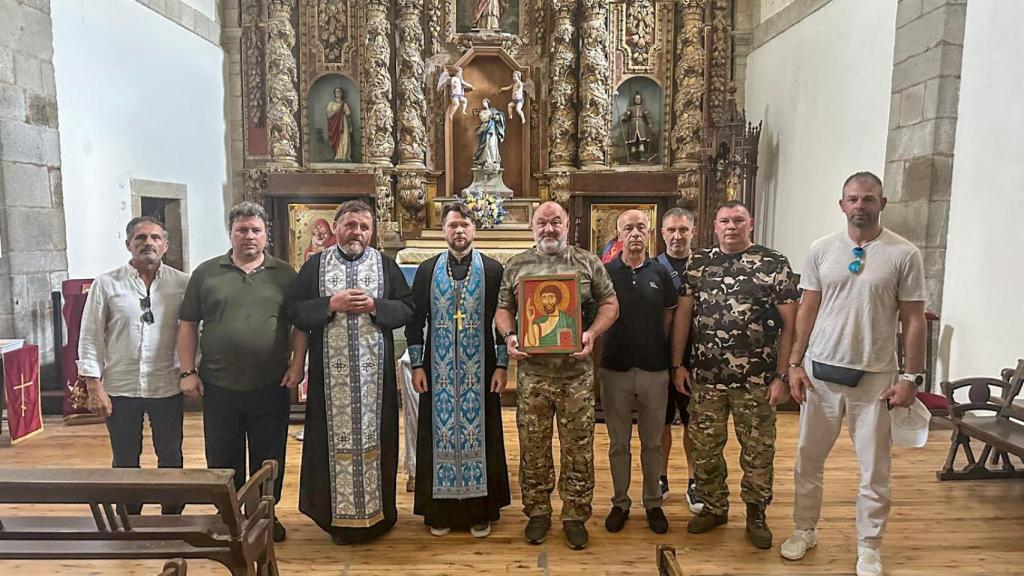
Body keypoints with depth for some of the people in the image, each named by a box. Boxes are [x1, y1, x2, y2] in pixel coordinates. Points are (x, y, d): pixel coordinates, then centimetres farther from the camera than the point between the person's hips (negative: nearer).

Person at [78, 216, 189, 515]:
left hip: (167, 387, 0)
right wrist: (94, 386, -5)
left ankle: (172, 518, 29)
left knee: (171, 457, 12)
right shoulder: (106, 284, -3)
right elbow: (90, 337, -2)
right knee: (125, 461, 14)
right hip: (120, 388, 0)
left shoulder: (182, 283, -2)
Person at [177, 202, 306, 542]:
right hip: (219, 387, 1)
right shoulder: (206, 273, 4)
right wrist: (187, 371, -1)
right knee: (222, 459, 12)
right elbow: (187, 324, 5)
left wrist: (297, 364, -6)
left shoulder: (284, 274, 3)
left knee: (269, 458, 11)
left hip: (271, 386, 0)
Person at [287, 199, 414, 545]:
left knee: (373, 435, 7)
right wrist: (331, 304, -14)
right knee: (336, 438, 5)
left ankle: (377, 512, 22)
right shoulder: (315, 266, 5)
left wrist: (374, 305, -14)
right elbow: (295, 311, 0)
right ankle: (339, 516, 18)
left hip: (374, 371, 1)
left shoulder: (386, 265, 6)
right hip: (331, 372, 0)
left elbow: (407, 308, 2)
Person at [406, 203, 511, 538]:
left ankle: (481, 511, 18)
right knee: (440, 436, 7)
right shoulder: (426, 271, 6)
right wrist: (417, 365, 0)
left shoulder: (493, 271, 1)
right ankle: (440, 511, 20)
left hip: (481, 372, -1)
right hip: (438, 371, 1)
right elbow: (415, 321, 6)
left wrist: (501, 365, -4)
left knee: (479, 435, 5)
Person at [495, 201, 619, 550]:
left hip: (577, 373, -1)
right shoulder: (516, 266, 7)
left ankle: (575, 516, 23)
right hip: (532, 372, 1)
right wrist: (509, 336, -9)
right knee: (533, 447, 9)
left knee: (578, 448, 6)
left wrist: (592, 333, -12)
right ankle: (537, 513, 26)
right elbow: (503, 309, 10)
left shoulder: (588, 263, 4)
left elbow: (609, 304, 4)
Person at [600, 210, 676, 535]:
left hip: (654, 370, 1)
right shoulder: (605, 272, -1)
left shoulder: (660, 273, 2)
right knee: (618, 443, 11)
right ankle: (620, 502, 25)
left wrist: (655, 349, 3)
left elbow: (669, 317, 8)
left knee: (652, 443, 12)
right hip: (615, 370, -1)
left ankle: (653, 503, 27)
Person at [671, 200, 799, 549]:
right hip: (705, 378, 3)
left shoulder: (774, 264, -4)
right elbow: (683, 315, 6)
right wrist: (678, 365, 2)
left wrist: (782, 376, -8)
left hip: (756, 380, -2)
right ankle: (714, 508, 33)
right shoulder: (698, 264, 5)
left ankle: (756, 515, 30)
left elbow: (790, 323, -4)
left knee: (758, 453, 10)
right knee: (704, 449, 13)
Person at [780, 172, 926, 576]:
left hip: (875, 377, -2)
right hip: (820, 371, 2)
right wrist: (795, 364, 0)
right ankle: (804, 530, 31)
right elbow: (808, 310, 4)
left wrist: (912, 377, -5)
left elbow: (913, 320, -2)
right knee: (809, 459, 13)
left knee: (874, 470, 9)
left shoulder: (904, 254, -5)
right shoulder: (821, 250, 1)